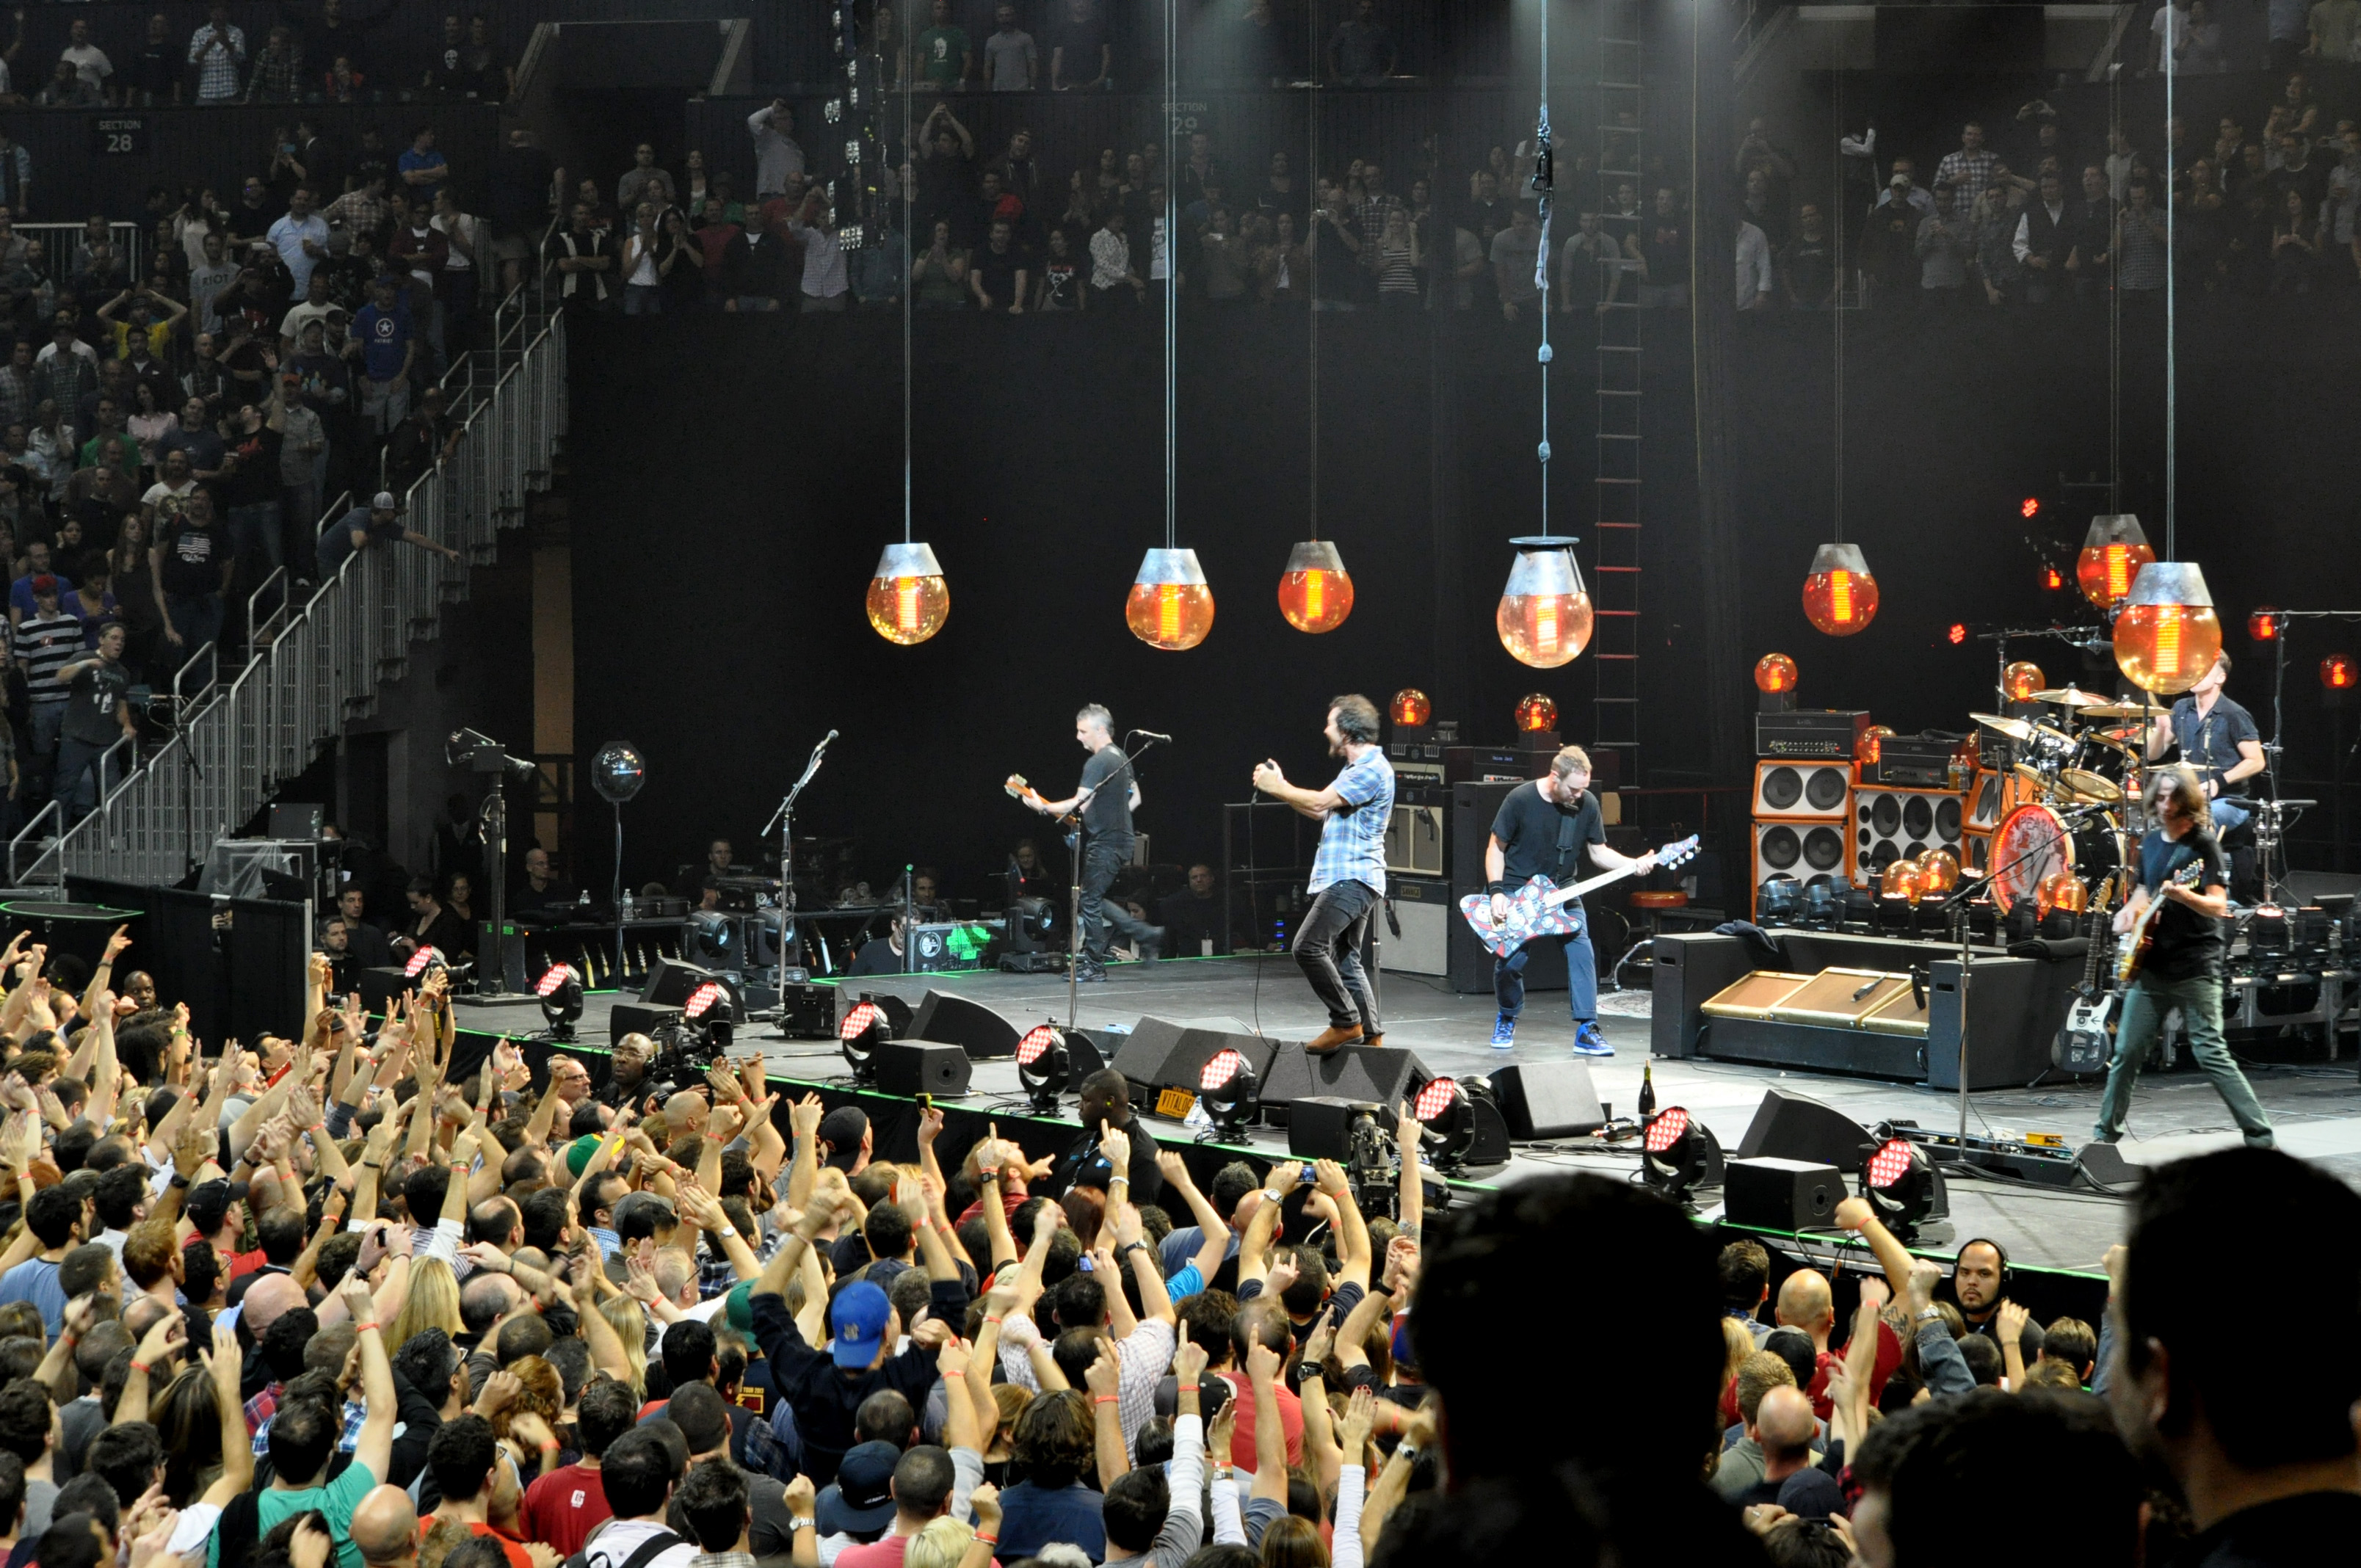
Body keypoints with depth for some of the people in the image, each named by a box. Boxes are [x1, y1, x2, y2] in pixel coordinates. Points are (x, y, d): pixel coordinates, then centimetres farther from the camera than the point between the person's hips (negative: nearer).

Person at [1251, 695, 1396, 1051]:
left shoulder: (1372, 769, -14)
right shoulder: (1360, 768, 20)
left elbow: (1320, 801, -19)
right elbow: (1324, 813, 24)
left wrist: (1278, 787, -6)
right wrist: (1280, 788, 17)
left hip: (1352, 880, -11)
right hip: (1345, 878, 11)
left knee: (1309, 946, -18)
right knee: (1346, 961, 12)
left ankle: (1346, 1022, -13)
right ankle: (1370, 1036, 13)